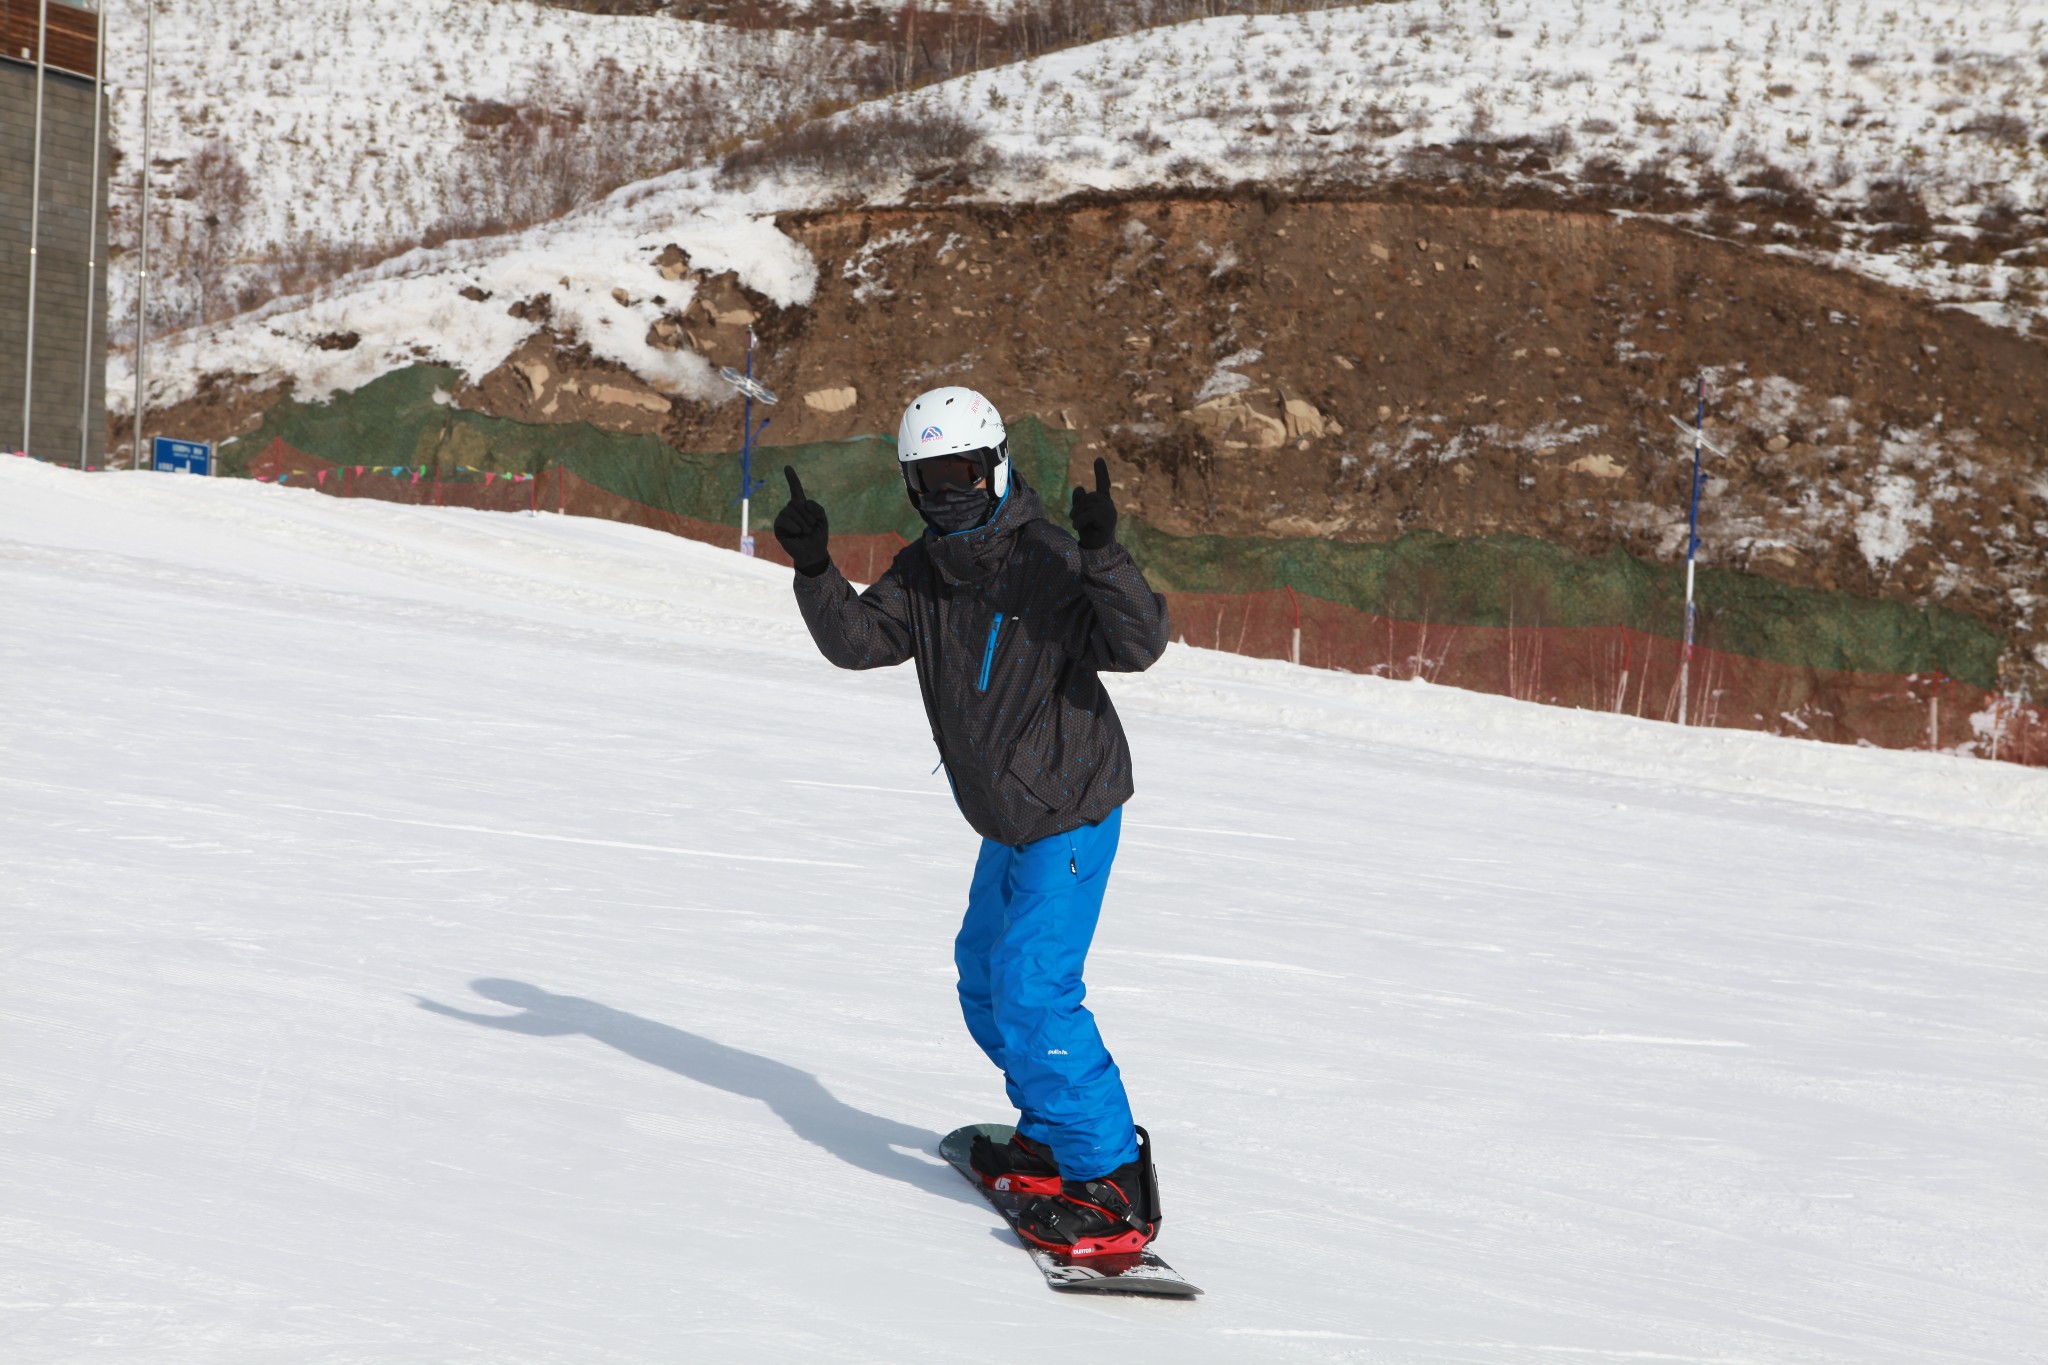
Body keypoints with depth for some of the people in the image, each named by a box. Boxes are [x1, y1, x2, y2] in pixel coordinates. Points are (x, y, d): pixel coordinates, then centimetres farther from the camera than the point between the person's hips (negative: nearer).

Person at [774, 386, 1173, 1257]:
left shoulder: (1049, 563, -19)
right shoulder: (926, 571, 4)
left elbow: (1138, 646, -28)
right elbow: (858, 640, -4)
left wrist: (1102, 555, -42)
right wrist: (812, 567, -20)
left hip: (1069, 816, -9)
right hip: (1010, 823, 9)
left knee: (1032, 989, -17)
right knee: (986, 971, 21)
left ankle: (1112, 1181, -11)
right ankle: (1053, 1136, 38)